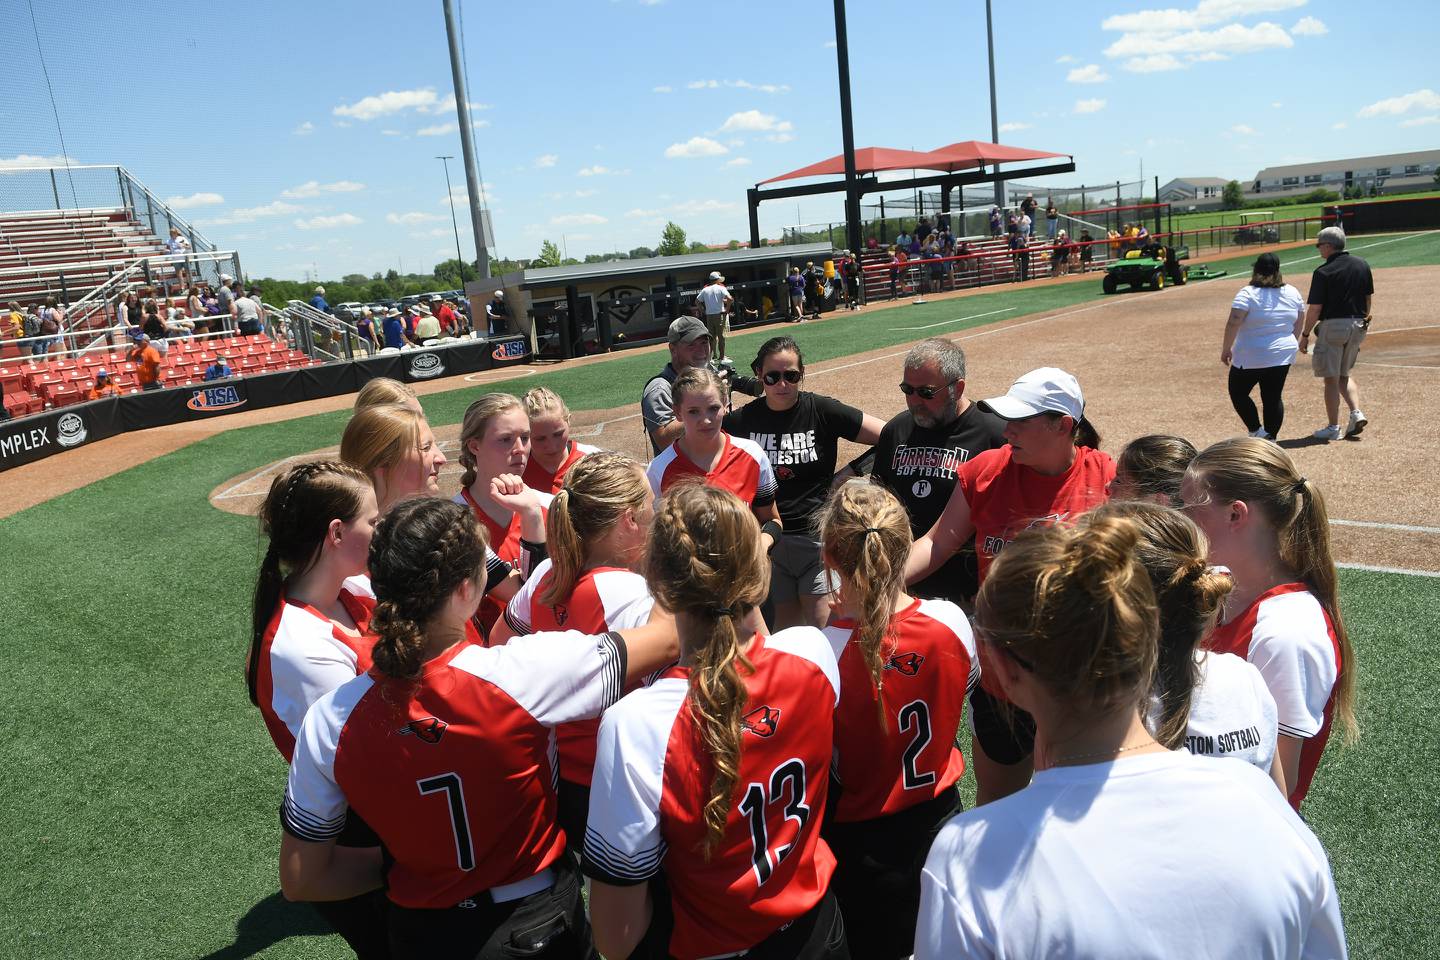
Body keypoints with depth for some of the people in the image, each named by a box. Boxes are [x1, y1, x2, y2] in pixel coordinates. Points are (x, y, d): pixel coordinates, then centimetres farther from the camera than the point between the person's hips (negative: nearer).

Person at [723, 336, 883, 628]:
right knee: (787, 623, 12)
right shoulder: (742, 420, 0)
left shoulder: (822, 411, -6)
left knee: (824, 627, -4)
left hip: (817, 534, -2)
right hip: (769, 538, 2)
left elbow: (892, 437, -9)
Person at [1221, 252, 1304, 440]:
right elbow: (1299, 324, 13)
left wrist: (1226, 349, -10)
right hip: (1282, 356, 5)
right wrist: (1290, 344, 24)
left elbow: (1233, 324, -19)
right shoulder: (1292, 293, 5)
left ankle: (1257, 431, 3)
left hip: (1250, 358, -5)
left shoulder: (1247, 293, -13)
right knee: (1274, 397, 11)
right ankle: (1271, 438, 14)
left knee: (1238, 393, 12)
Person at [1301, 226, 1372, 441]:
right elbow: (1368, 298, 13)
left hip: (1333, 326, -6)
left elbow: (1315, 308, -14)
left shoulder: (1323, 272, -13)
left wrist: (1304, 335, -6)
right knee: (1344, 375, 21)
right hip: (1357, 327, 6)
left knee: (1331, 379, 2)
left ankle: (1333, 427, 5)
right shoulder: (1362, 265, 6)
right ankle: (1356, 413, 4)